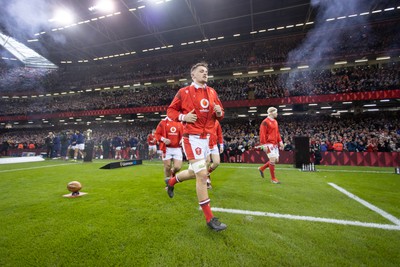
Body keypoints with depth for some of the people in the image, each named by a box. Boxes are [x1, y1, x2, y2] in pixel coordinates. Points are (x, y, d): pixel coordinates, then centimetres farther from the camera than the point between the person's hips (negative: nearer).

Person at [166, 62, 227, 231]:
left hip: (206, 138, 7)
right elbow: (170, 110, 4)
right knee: (202, 175, -12)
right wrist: (183, 117, -14)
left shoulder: (212, 92, 12)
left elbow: (219, 115, 16)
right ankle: (209, 219, 2)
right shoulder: (184, 92, -2)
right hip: (192, 138, -6)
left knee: (194, 172, 19)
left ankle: (171, 182, 49)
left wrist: (219, 112, -7)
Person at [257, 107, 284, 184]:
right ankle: (273, 178, 6)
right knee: (272, 160, -6)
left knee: (276, 160, 10)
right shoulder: (265, 122, -11)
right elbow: (262, 134, -15)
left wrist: (280, 142, 14)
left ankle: (262, 168, 26)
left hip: (275, 144, 9)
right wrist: (264, 145, -19)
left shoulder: (275, 122, 17)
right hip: (269, 144, -9)